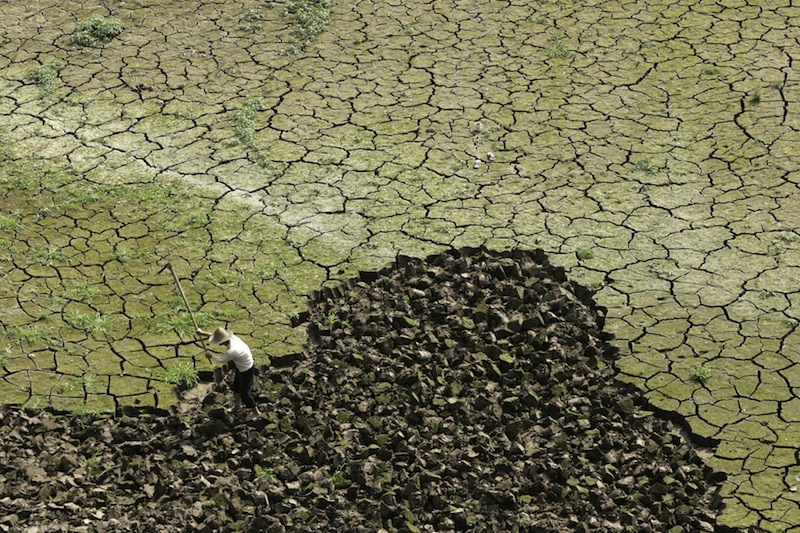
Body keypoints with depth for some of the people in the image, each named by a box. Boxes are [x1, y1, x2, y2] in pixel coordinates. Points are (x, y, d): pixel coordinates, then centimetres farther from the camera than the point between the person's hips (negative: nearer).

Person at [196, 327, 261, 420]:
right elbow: (217, 336, 3)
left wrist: (211, 356, -1)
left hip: (246, 371, -9)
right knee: (236, 385, 28)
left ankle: (256, 412, 30)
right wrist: (203, 333, 9)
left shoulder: (232, 351, -40)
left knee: (245, 392, 10)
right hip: (241, 367, 9)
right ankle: (238, 404, 54)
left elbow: (221, 360, -19)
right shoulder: (231, 337, -17)